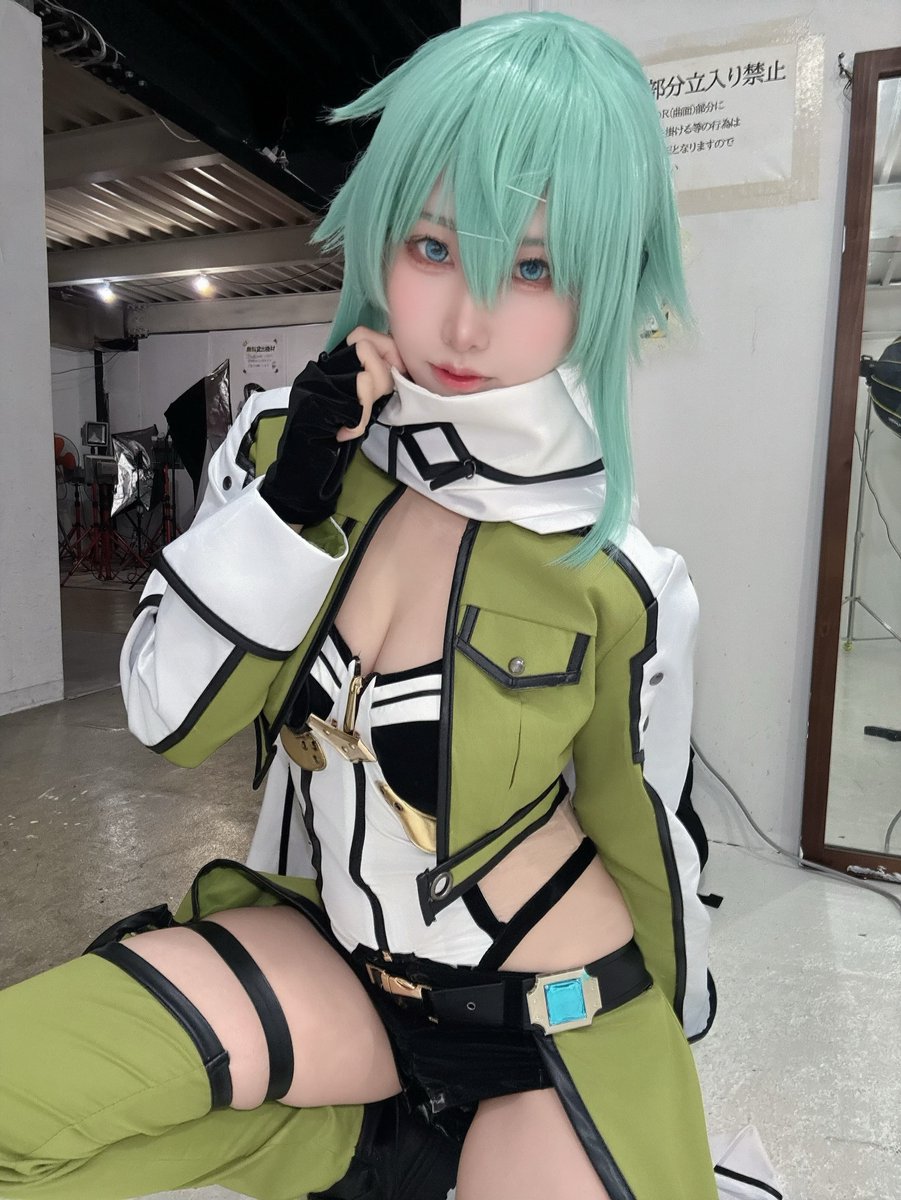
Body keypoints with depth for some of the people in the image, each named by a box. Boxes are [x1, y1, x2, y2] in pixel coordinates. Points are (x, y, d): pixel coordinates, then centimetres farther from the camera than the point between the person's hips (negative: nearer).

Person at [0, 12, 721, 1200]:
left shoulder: (622, 580, -18)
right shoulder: (282, 445, -10)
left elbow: (642, 834, -3)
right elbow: (168, 720, -10)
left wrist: (667, 1052, 12)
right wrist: (292, 502, -23)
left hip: (553, 1020, -1)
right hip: (330, 955, 3)